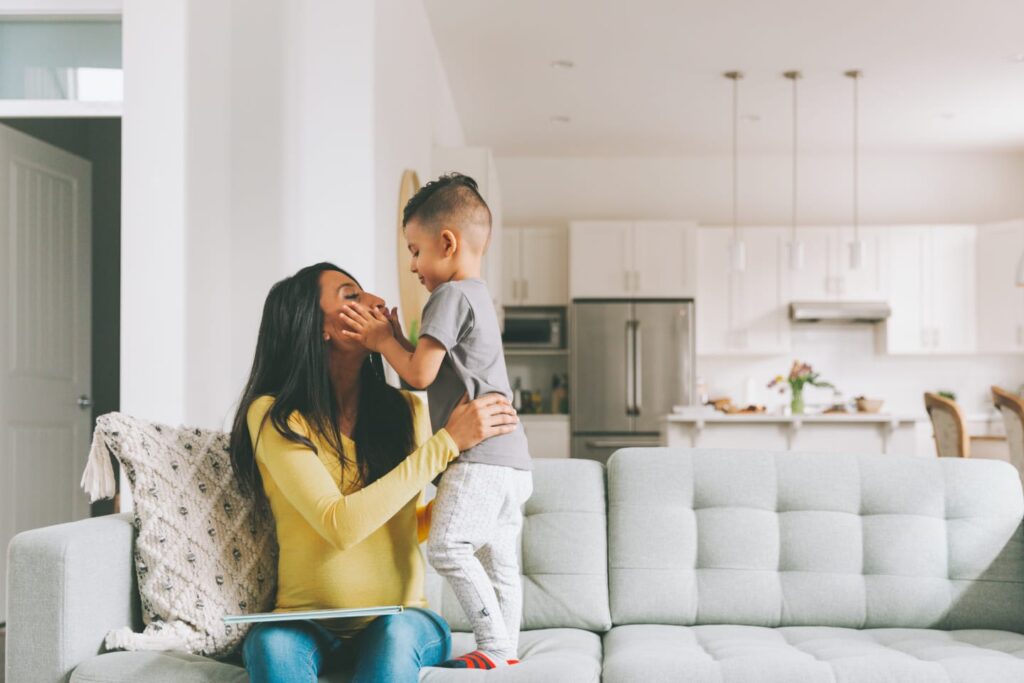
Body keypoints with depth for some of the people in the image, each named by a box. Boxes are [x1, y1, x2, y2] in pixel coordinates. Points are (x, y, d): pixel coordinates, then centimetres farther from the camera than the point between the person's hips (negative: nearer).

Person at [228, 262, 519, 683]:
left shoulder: (404, 409, 4)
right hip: (309, 625, -2)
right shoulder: (273, 415, -7)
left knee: (396, 632, -32)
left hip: (402, 620, 3)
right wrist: (447, 443, -19)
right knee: (272, 643, -35)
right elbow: (340, 526, -19)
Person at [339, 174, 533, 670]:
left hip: (480, 457, -11)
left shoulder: (451, 295, -8)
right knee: (498, 558, 11)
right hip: (511, 459, 11)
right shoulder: (480, 297, 23)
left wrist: (382, 340, 1)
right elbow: (439, 369, 21)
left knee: (448, 546, -12)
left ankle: (494, 647, -10)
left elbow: (420, 373, -13)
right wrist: (390, 339, 13)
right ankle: (506, 649, 15)